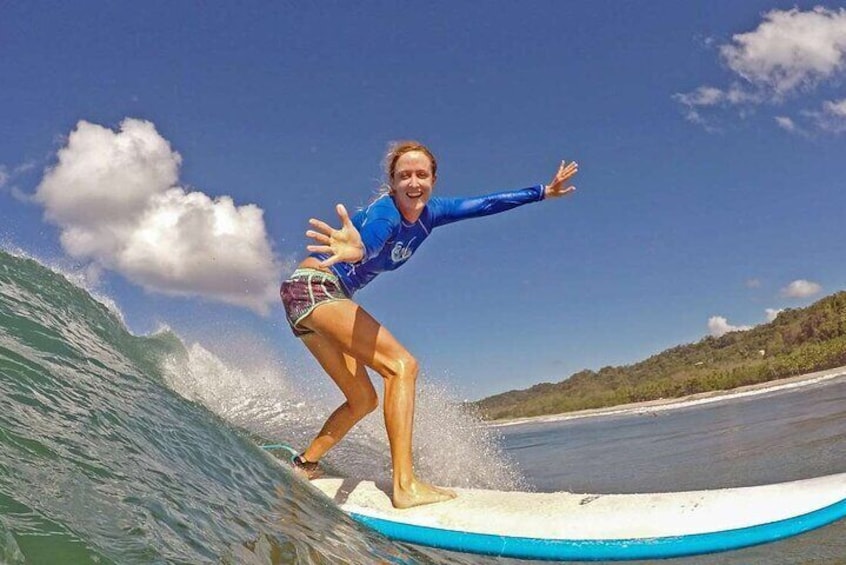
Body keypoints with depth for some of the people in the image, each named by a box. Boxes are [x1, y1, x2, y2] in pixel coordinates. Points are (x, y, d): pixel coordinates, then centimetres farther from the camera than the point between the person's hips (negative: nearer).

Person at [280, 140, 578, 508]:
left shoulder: (427, 213, 5)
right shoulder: (384, 211, -20)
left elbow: (483, 204, 13)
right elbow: (371, 235, -44)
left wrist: (543, 192, 18)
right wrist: (358, 249, -68)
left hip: (320, 298, 9)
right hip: (313, 286, -9)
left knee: (363, 400, 11)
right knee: (401, 365, -20)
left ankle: (301, 468, 18)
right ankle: (405, 485, -24)